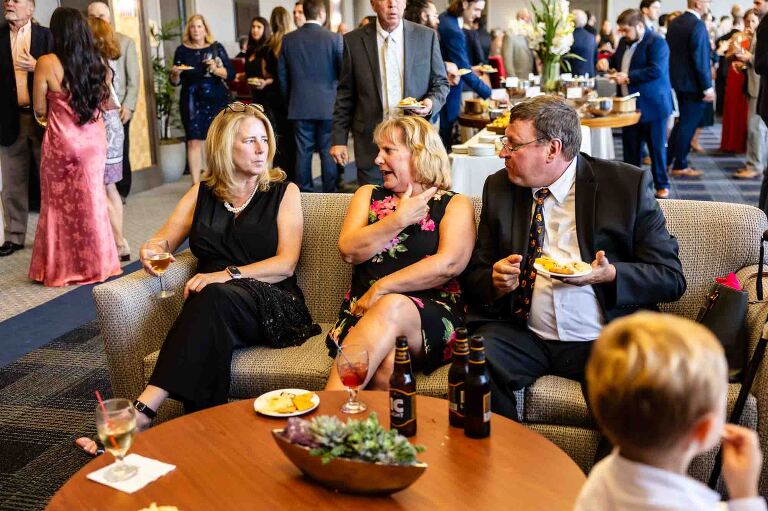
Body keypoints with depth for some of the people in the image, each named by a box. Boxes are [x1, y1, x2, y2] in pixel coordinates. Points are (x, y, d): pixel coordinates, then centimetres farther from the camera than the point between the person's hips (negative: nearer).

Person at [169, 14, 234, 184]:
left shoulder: (217, 48, 4)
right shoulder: (182, 50, 5)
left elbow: (231, 74, -2)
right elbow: (175, 82, 6)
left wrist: (216, 70, -19)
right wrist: (175, 73, -15)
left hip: (217, 100, 0)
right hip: (192, 102, 0)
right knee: (194, 141, -6)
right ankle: (196, 184, -6)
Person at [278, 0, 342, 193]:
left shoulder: (288, 39, 2)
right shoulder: (334, 38, -7)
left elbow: (282, 76, 7)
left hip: (299, 106, 3)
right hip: (328, 105, -2)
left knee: (303, 152, 6)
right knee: (328, 152, 3)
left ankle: (304, 193, 10)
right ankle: (330, 194, 6)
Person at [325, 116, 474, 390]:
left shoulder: (455, 205, 11)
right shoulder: (368, 195, 22)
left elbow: (448, 264, -8)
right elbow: (349, 251, 6)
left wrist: (381, 288, -13)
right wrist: (399, 219, -2)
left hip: (432, 314, -2)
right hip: (364, 310, 2)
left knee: (393, 308, -38)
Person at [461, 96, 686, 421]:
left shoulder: (628, 185, -1)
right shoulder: (499, 187, 8)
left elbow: (671, 277, -1)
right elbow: (473, 274, 13)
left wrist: (611, 274, -19)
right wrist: (495, 281, -11)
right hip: (524, 338, 3)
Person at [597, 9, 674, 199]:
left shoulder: (656, 42, -14)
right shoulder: (624, 42, 12)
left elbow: (656, 70, -25)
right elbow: (617, 59, 28)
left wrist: (628, 77, -25)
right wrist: (607, 61, 5)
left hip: (652, 105, -7)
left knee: (657, 147, 2)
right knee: (630, 147, 12)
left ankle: (662, 185, 12)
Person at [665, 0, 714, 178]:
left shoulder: (674, 23, 7)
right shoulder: (697, 25, -18)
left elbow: (669, 51, 12)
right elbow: (700, 58, -20)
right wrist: (707, 87, -17)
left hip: (677, 79, 8)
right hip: (693, 83, -8)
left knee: (683, 121, 21)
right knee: (688, 124, 1)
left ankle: (668, 159, 25)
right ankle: (680, 166, 8)